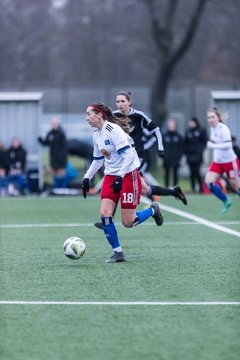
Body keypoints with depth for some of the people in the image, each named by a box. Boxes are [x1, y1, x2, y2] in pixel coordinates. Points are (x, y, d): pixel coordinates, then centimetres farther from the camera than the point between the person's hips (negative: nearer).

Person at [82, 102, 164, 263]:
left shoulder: (113, 129, -17)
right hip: (110, 176, 8)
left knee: (128, 222, -6)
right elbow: (98, 159, 23)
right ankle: (118, 252, 0)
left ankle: (153, 210, 23)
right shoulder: (97, 135, 10)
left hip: (128, 175, -8)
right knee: (105, 214, -10)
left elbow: (129, 154, -24)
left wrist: (120, 177, -29)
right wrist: (87, 178, 16)